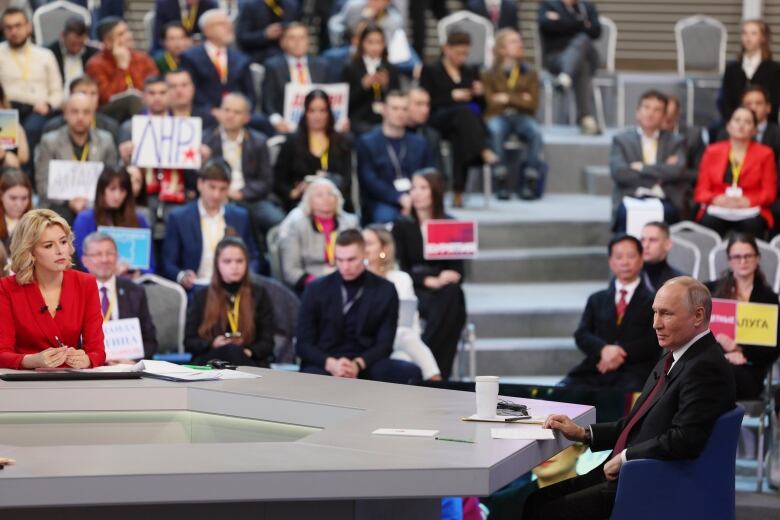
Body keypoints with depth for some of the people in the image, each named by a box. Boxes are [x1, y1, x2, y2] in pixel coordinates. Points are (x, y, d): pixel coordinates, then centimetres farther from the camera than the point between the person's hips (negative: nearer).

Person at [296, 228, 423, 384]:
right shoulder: (316, 289, 4)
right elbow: (303, 344, 2)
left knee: (411, 372, -28)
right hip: (324, 364, -2)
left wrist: (358, 364, -19)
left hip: (365, 364, 2)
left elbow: (384, 344, 2)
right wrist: (330, 363, -19)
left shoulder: (385, 290, 5)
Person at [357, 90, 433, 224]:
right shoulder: (367, 142, 10)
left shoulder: (419, 143, 23)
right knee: (387, 216, -39)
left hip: (417, 201, 3)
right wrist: (400, 198, -16)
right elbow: (369, 180, -2)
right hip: (381, 203, -3)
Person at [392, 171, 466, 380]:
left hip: (446, 294, 2)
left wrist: (446, 279, -17)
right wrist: (429, 281, -20)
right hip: (414, 293, -2)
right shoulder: (402, 226, 7)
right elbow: (400, 269, -4)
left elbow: (458, 271, 6)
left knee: (453, 293, -35)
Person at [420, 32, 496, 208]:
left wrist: (480, 94, 2)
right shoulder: (430, 71, 14)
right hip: (439, 120, -2)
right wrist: (452, 96, -10)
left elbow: (481, 106, 23)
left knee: (460, 136, -36)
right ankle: (484, 152, -55)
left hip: (466, 120, 2)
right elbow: (427, 103, 1)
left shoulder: (470, 72, 27)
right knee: (463, 111, -38)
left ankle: (458, 192, -41)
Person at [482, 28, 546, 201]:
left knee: (536, 131, -33)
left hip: (522, 117, 1)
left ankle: (530, 180, -27)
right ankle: (501, 182, -32)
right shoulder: (489, 75, 10)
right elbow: (491, 103, -2)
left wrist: (508, 98, -7)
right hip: (498, 116, -1)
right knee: (495, 131, -37)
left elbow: (533, 104, 2)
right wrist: (520, 99, -1)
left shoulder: (530, 74, 13)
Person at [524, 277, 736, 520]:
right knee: (536, 500, 4)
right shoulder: (673, 359, 16)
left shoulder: (706, 368, -17)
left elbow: (685, 439, -26)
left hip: (657, 490, -10)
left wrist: (625, 457, -15)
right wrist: (583, 433, 11)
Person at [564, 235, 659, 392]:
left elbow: (655, 341, 1)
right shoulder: (597, 300, 24)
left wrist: (622, 353, -13)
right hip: (594, 370, 3)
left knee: (628, 390, -38)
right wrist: (603, 349, -12)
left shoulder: (653, 301, 14)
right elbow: (581, 335, 10)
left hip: (633, 370, -3)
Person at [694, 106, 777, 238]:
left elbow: (769, 193, 5)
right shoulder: (712, 152, 15)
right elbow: (701, 190, 10)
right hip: (717, 210, 1)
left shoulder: (765, 154, 11)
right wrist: (717, 199, -12)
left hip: (749, 213, 0)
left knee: (753, 225, -34)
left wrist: (747, 201, -14)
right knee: (708, 223, -33)